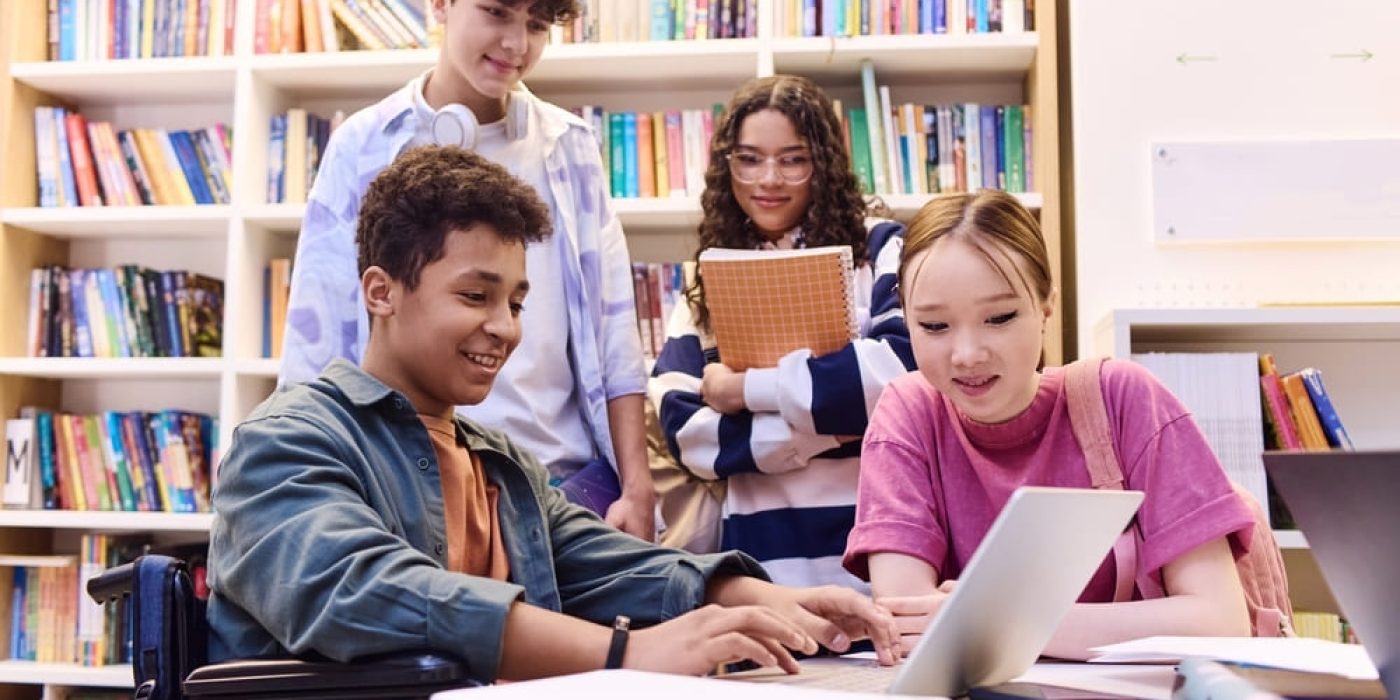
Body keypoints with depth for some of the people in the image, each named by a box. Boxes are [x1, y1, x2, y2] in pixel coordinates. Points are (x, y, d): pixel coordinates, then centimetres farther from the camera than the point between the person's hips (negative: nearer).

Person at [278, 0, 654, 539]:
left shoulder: (569, 146, 5)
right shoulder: (363, 145, 1)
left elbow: (612, 332, 5)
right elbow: (318, 334, 2)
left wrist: (637, 486, 0)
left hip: (561, 474, 1)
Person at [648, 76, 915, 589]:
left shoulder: (878, 250, 1)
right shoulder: (707, 287, 11)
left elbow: (906, 365, -17)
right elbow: (685, 432, -1)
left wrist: (747, 388, -12)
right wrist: (828, 426, -12)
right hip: (765, 548, 3)